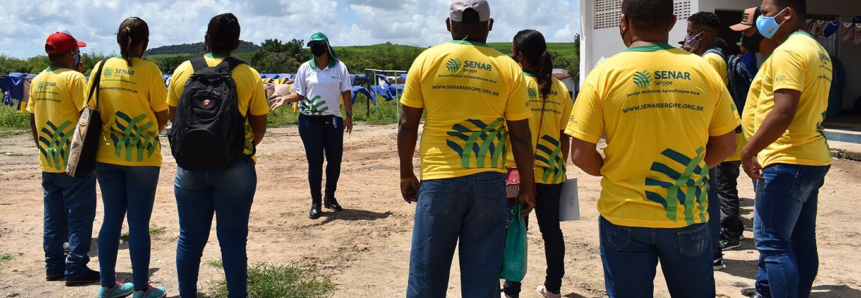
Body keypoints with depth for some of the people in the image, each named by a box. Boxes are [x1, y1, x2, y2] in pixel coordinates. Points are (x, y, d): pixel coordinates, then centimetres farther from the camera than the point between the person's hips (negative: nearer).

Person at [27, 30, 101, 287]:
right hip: (74, 161, -7)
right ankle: (76, 270, 0)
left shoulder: (37, 81, 8)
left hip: (48, 162, 7)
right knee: (79, 215, 0)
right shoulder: (74, 78, -12)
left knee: (53, 216, 14)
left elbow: (32, 119, 13)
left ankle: (54, 266, 20)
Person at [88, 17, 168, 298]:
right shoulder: (149, 70, -10)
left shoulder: (100, 68, 1)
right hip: (141, 155, -4)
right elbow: (162, 116, -6)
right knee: (139, 222, 2)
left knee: (112, 218, 13)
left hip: (106, 154, 4)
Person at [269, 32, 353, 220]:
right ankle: (316, 202, 11)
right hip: (310, 121, -1)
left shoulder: (339, 67, 3)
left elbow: (346, 93, 3)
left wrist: (349, 115, -3)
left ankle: (330, 197, 25)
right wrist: (285, 99, -16)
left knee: (335, 160, 6)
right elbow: (299, 94, 2)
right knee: (314, 162, 2)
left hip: (333, 120, 1)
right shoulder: (305, 68, 3)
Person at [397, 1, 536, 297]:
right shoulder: (508, 68, 0)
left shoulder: (426, 60, 1)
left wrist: (406, 174, 15)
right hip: (488, 183, 0)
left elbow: (407, 124, 3)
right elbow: (521, 136, 1)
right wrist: (527, 187, 11)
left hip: (438, 180, 0)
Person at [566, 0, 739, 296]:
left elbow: (581, 155, -9)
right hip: (687, 217, 2)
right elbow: (725, 146, 5)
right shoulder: (703, 71, -2)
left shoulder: (605, 74, -9)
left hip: (624, 218, -2)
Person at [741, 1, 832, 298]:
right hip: (813, 159, 10)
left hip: (786, 161, -10)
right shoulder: (818, 51, 17)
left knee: (772, 241, -6)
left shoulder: (788, 52, -15)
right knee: (801, 243, 13)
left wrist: (748, 151, -17)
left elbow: (783, 111, -25)